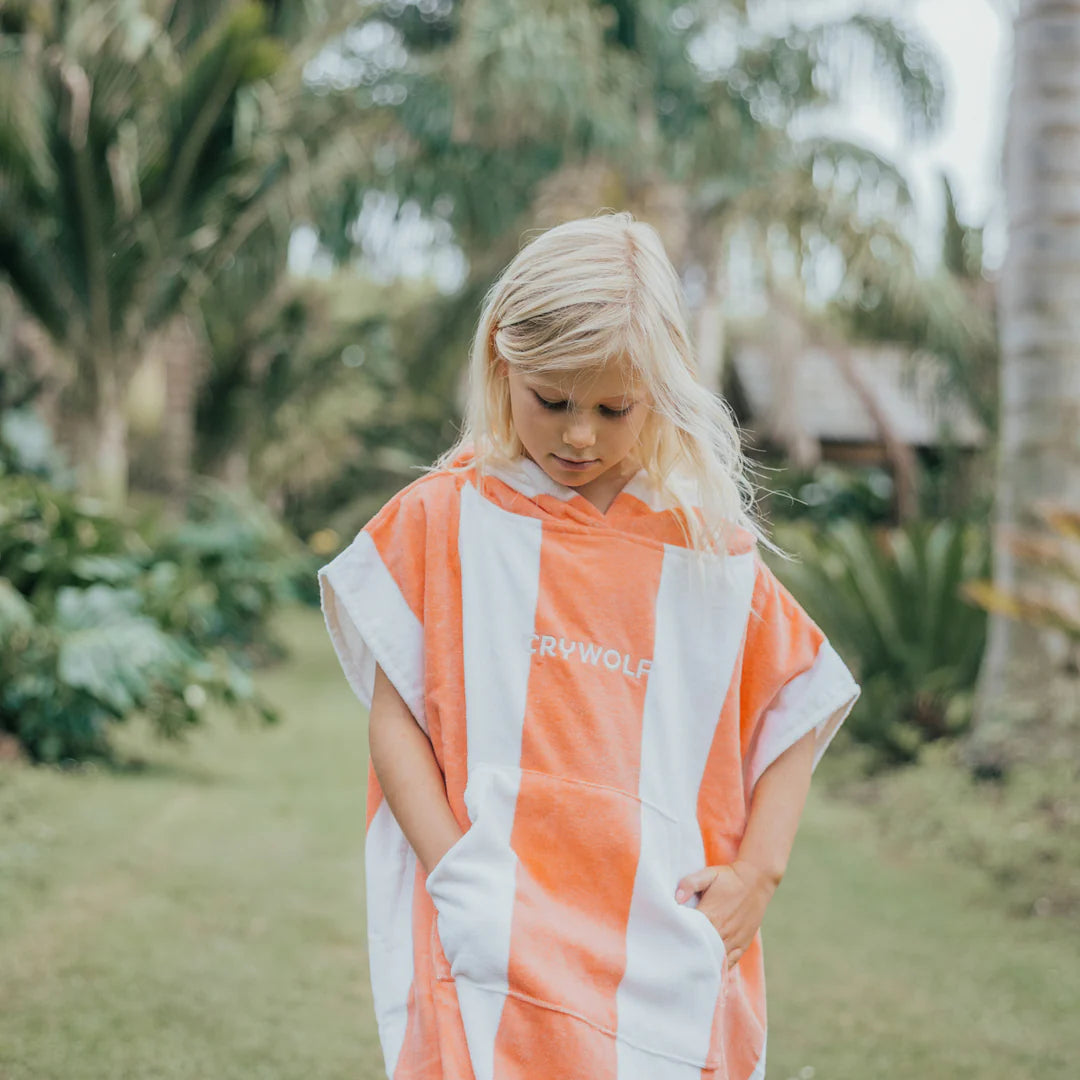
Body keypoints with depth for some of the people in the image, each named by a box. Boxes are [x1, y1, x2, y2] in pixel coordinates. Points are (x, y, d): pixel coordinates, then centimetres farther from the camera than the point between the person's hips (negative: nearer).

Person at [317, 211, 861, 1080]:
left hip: (668, 950, 2)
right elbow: (394, 717, 1)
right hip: (495, 940, -1)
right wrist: (454, 872, -10)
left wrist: (757, 872, 1)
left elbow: (795, 712, 13)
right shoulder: (445, 519, 3)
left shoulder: (711, 550, 6)